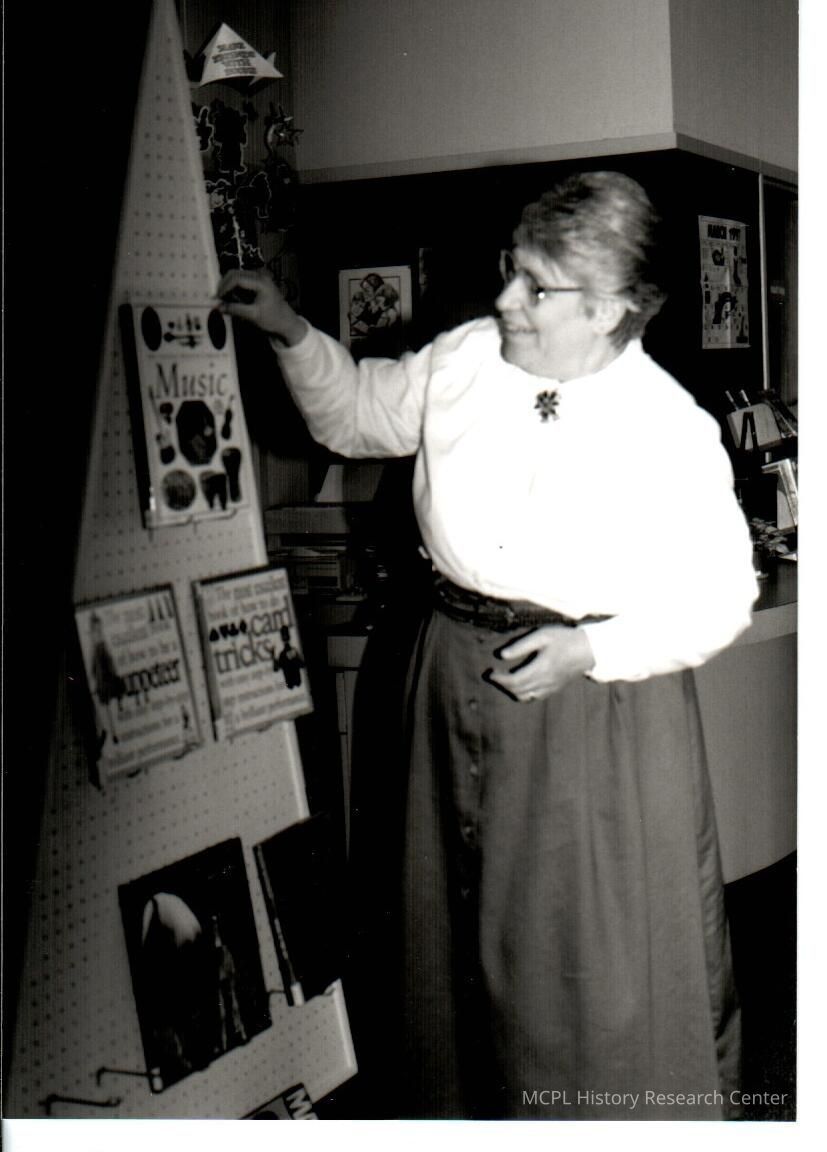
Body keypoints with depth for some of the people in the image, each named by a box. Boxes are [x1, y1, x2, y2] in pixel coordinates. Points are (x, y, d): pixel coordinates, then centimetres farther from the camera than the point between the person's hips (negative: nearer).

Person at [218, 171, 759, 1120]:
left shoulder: (674, 430, -14)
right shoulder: (463, 361, -2)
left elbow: (722, 599, -8)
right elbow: (354, 414, 16)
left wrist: (589, 648, -19)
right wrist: (291, 333, 1)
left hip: (605, 703, -5)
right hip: (458, 677, 5)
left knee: (606, 955, 5)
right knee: (463, 922, 18)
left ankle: (630, 1112, 27)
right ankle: (473, 1101, 38)